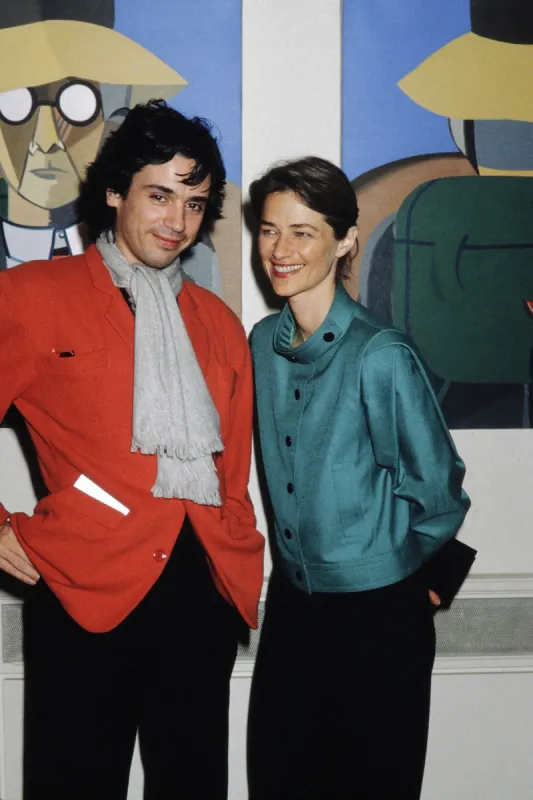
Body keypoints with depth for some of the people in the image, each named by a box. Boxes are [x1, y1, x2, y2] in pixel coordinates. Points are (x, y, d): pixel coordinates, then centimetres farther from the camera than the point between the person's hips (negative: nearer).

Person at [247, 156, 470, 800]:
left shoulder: (380, 355, -21)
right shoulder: (264, 341, 0)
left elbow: (437, 491, -12)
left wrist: (390, 561, 2)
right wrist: (298, 561, 13)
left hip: (378, 615, -6)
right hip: (291, 601, 6)